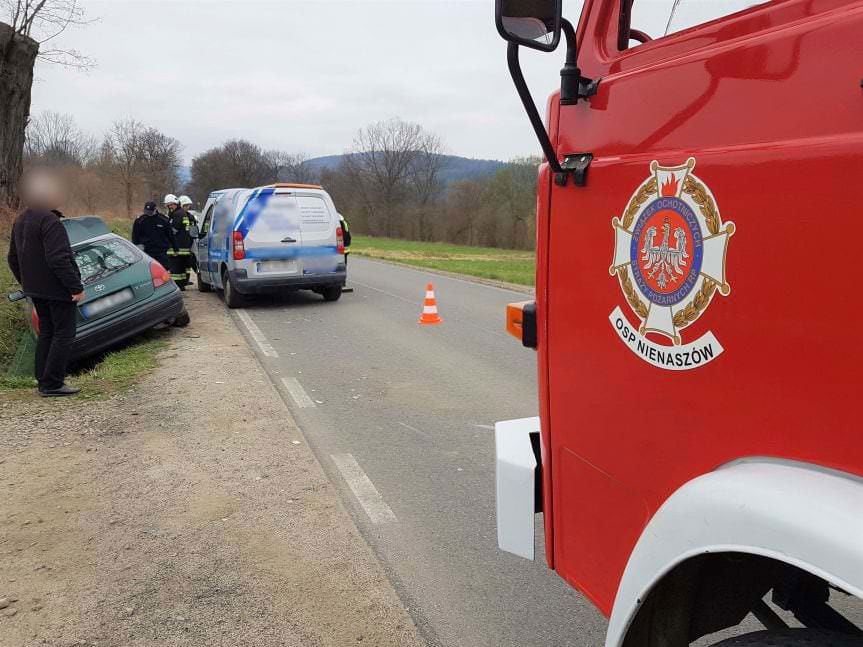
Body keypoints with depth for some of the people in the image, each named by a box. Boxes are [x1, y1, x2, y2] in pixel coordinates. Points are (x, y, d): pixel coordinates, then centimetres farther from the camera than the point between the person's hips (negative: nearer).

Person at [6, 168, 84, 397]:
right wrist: (76, 286, -22)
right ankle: (52, 384, -3)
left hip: (35, 289, 9)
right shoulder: (49, 221, -17)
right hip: (58, 289, -9)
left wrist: (26, 283, 25)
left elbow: (13, 259, 20)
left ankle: (43, 381, 21)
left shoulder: (20, 220, 14)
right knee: (64, 335, -3)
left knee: (46, 333, 17)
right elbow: (58, 259, -25)